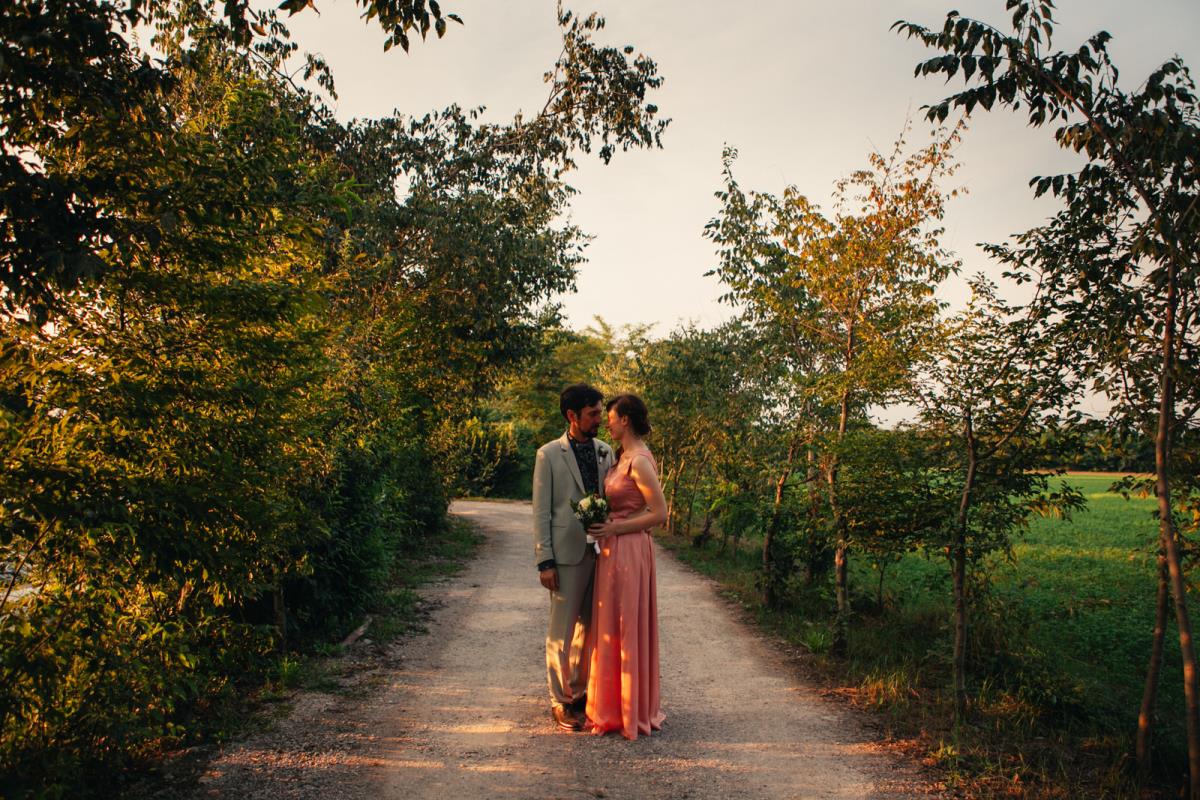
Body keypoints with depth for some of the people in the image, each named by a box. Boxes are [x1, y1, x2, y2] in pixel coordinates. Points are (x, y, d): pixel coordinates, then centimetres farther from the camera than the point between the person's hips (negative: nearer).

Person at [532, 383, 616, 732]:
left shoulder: (605, 451, 8)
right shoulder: (549, 454, -4)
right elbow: (541, 512, -5)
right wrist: (545, 561, -9)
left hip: (601, 552, 4)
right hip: (568, 554, -4)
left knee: (591, 628, 12)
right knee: (562, 631, 4)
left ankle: (582, 691, 28)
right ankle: (561, 701, 18)